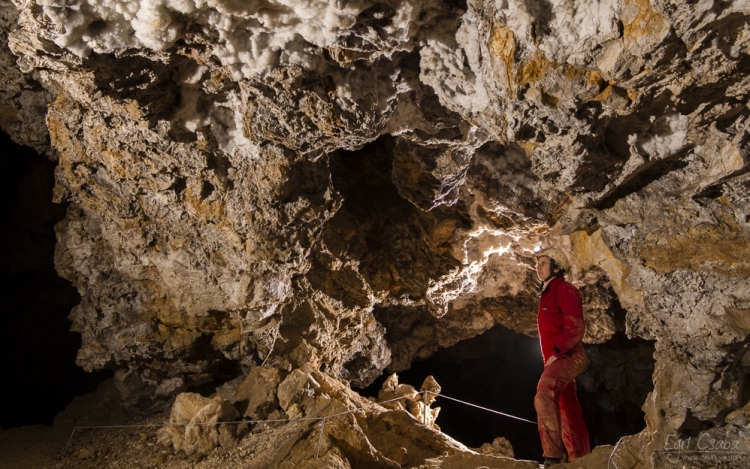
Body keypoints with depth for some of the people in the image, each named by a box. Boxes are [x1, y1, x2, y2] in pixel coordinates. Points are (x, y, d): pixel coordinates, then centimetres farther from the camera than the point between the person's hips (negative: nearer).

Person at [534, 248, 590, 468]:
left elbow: (576, 326, -20)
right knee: (569, 410, 15)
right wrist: (552, 355, 17)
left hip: (568, 356, -11)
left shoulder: (564, 290, -10)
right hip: (558, 358, 11)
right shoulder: (548, 293, 19)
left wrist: (556, 352, -20)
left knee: (544, 395, -27)